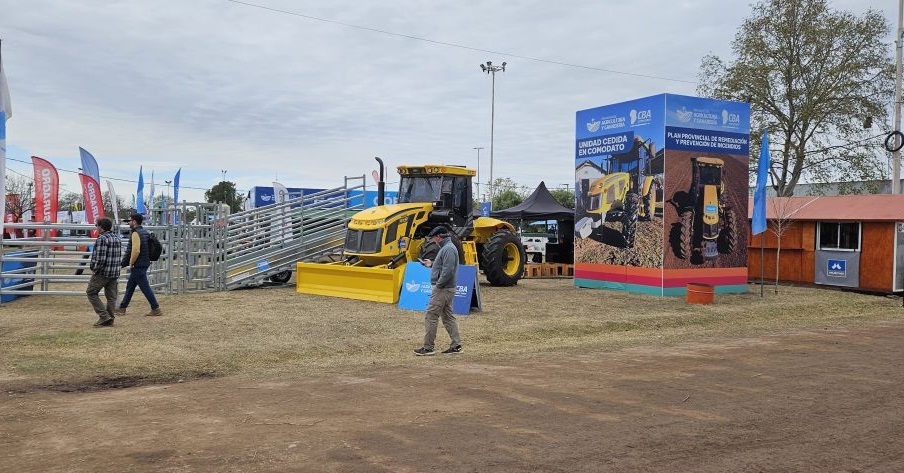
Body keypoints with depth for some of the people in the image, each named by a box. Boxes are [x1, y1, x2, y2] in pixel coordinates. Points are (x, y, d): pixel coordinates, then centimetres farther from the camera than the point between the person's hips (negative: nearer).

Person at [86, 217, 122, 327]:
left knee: (91, 293, 7)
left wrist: (94, 268, -7)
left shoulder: (101, 239, -16)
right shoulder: (117, 238, 10)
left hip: (102, 273, -7)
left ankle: (104, 316, -1)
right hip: (115, 273, 7)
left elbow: (100, 259, -21)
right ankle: (110, 319, 13)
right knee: (111, 296, 11)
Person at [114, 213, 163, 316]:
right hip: (144, 264, 10)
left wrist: (131, 263, -13)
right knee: (130, 286, 18)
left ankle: (156, 309, -3)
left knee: (145, 288, -6)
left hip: (138, 265, -10)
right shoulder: (144, 232, 13)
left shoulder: (136, 234, -17)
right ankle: (122, 308, 26)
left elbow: (136, 251, -27)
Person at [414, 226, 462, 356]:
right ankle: (456, 345, 16)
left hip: (442, 289, -11)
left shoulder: (448, 249, -18)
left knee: (430, 317, -5)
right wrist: (431, 264, 15)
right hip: (446, 289, 11)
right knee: (448, 317, 13)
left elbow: (448, 270, -25)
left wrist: (438, 285, -20)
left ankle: (428, 348, -1)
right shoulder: (446, 247, 15)